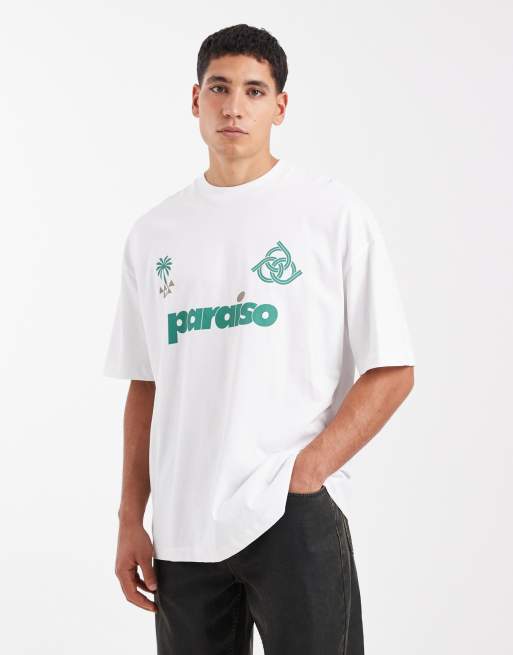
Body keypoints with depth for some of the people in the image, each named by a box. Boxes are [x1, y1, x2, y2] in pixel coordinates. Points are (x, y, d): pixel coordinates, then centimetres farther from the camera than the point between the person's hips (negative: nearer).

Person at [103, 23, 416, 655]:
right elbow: (145, 386, 12)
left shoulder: (333, 212, -3)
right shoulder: (154, 232, 10)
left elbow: (393, 371, -4)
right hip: (182, 527, 4)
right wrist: (131, 521, 8)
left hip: (297, 518, -3)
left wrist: (306, 472, -12)